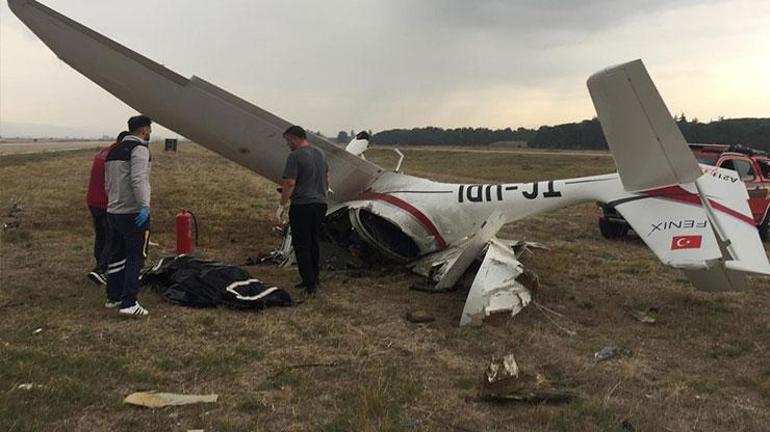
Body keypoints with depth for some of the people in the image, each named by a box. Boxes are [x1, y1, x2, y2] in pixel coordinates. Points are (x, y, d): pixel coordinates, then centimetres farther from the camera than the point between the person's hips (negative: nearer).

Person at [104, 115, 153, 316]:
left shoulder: (114, 150, 17)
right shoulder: (139, 148, -11)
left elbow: (108, 183, 21)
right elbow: (138, 179, -24)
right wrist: (145, 206, -28)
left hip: (113, 211, 9)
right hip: (133, 213, -9)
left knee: (117, 256, 16)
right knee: (136, 258, -6)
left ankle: (113, 297, 24)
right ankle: (129, 303, -9)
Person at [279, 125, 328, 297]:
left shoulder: (295, 156, -13)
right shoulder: (320, 154, 12)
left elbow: (290, 183, -18)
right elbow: (327, 180, 18)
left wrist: (282, 205, -8)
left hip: (302, 206, -8)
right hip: (320, 204, 8)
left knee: (301, 246, -2)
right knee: (313, 243, 15)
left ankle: (309, 284, -4)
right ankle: (314, 280, 21)